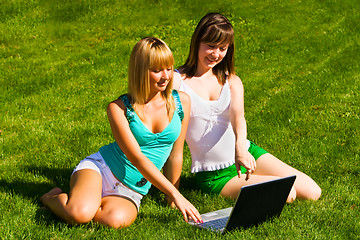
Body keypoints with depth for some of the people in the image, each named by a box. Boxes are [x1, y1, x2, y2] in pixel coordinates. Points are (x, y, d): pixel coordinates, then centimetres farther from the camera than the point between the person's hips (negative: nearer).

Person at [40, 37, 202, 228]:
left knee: (116, 219, -33)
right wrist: (175, 193, -20)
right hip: (99, 169, -3)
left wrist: (170, 197, 15)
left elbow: (175, 154, 9)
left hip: (130, 191, 3)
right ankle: (55, 198, 3)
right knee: (79, 214, -34)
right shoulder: (119, 108, -11)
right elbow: (136, 157, -17)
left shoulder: (181, 102, -1)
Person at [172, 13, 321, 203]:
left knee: (312, 192, -3)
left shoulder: (231, 81, 6)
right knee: (285, 194, -21)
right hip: (214, 176, -4)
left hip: (246, 154, 5)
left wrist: (240, 147, -37)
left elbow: (237, 114, -15)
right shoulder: (177, 80, -5)